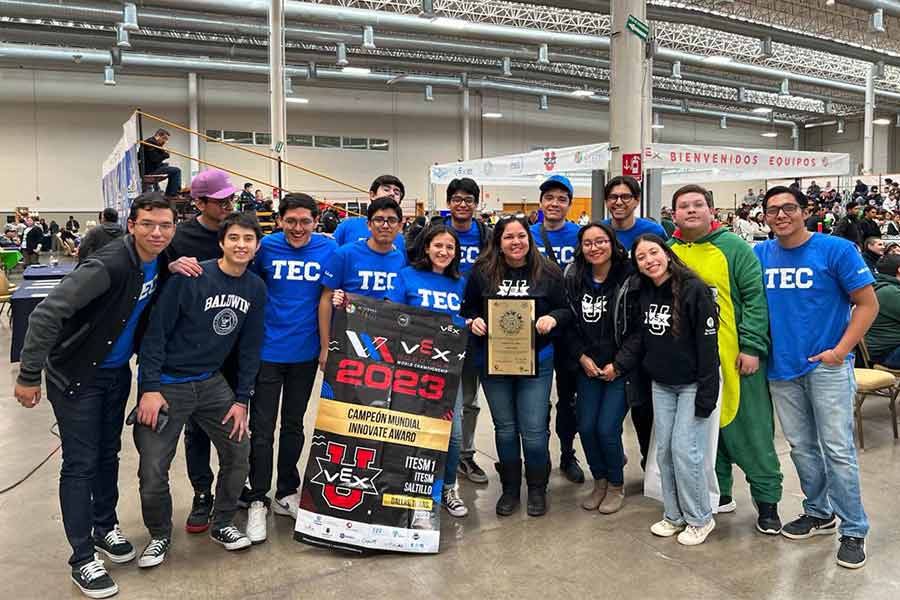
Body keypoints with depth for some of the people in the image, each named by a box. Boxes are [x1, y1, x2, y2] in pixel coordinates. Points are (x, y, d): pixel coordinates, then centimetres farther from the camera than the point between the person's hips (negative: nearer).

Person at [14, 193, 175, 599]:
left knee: (108, 453, 18)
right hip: (75, 375, -7)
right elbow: (47, 314, -28)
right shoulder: (108, 265, -29)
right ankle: (82, 559, 12)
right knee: (80, 464, 0)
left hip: (117, 372, 7)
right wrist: (29, 375, -25)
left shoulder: (157, 262, -5)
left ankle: (104, 526, 37)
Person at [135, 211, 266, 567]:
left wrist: (242, 399, 1)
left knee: (239, 453, 5)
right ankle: (160, 535, 25)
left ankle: (222, 524, 28)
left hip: (212, 383, 5)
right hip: (167, 384, -5)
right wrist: (150, 388, -19)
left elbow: (250, 347, 4)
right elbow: (156, 331, -15)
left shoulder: (256, 289, 0)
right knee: (153, 471, -3)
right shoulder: (190, 278, -18)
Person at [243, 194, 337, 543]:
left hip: (305, 353, 2)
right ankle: (257, 501, 19)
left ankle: (286, 494, 32)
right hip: (268, 351, -2)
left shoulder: (329, 249, -4)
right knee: (262, 430, 3)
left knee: (294, 425, 16)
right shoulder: (266, 247, -6)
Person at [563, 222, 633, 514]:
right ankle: (599, 481, 27)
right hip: (588, 366, 4)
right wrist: (582, 356, -5)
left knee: (606, 429, -8)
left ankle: (616, 485, 19)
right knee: (586, 427, 1)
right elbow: (569, 324, 6)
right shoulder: (574, 279, 1)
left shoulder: (629, 277, -11)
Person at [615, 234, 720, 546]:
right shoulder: (644, 293, 4)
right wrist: (619, 364, -8)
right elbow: (637, 336, 9)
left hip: (692, 384, -6)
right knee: (664, 450, 9)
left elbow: (707, 343, -18)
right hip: (661, 385, 7)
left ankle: (700, 519, 14)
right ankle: (674, 514, 24)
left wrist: (706, 394, -20)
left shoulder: (693, 289, -17)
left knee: (684, 449, -6)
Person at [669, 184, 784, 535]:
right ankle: (720, 493, 29)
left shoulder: (733, 247, -5)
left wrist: (752, 347, -14)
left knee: (750, 429, 4)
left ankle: (767, 500, 19)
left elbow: (756, 297, -9)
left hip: (734, 357, -4)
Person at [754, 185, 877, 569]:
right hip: (781, 366, 4)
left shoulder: (836, 249, -8)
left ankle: (854, 530, 12)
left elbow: (867, 304, -7)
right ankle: (818, 513, 31)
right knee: (801, 446, 14)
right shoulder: (759, 255, 4)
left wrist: (841, 350, -14)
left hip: (827, 365, -4)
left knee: (837, 448, -2)